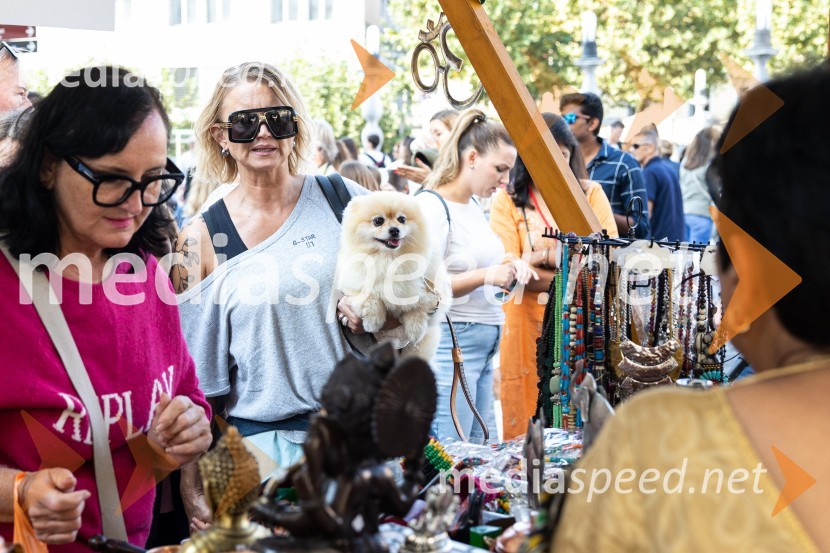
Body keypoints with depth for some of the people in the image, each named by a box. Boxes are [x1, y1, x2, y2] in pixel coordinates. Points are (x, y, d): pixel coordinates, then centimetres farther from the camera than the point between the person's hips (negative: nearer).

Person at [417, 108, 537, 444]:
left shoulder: (475, 206, 13)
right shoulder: (431, 206, -13)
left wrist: (507, 266, 9)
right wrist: (485, 275, -27)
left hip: (484, 346, 9)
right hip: (450, 343, -9)